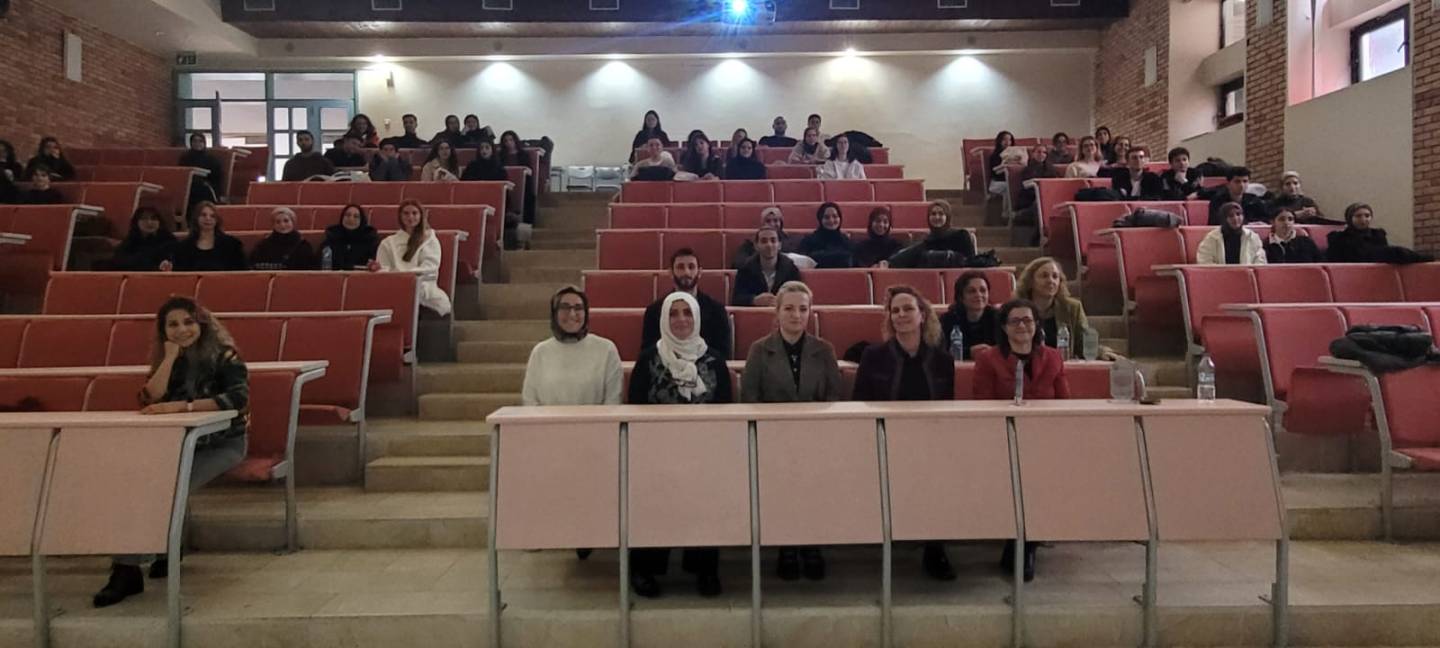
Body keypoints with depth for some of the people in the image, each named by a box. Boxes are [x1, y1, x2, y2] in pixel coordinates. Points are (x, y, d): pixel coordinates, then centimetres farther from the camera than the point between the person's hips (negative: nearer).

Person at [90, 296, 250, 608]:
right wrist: (171, 357, -14)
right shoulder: (165, 359, 7)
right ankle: (127, 567, -10)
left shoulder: (224, 355, -11)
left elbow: (239, 398, -27)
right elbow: (149, 401, -8)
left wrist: (182, 406, -32)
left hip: (222, 444, -5)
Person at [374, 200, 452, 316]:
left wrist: (402, 273, -16)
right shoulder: (388, 242, 21)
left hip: (423, 285, -2)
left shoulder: (430, 240, 14)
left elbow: (429, 268, 0)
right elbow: (384, 269, 14)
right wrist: (378, 269, -13)